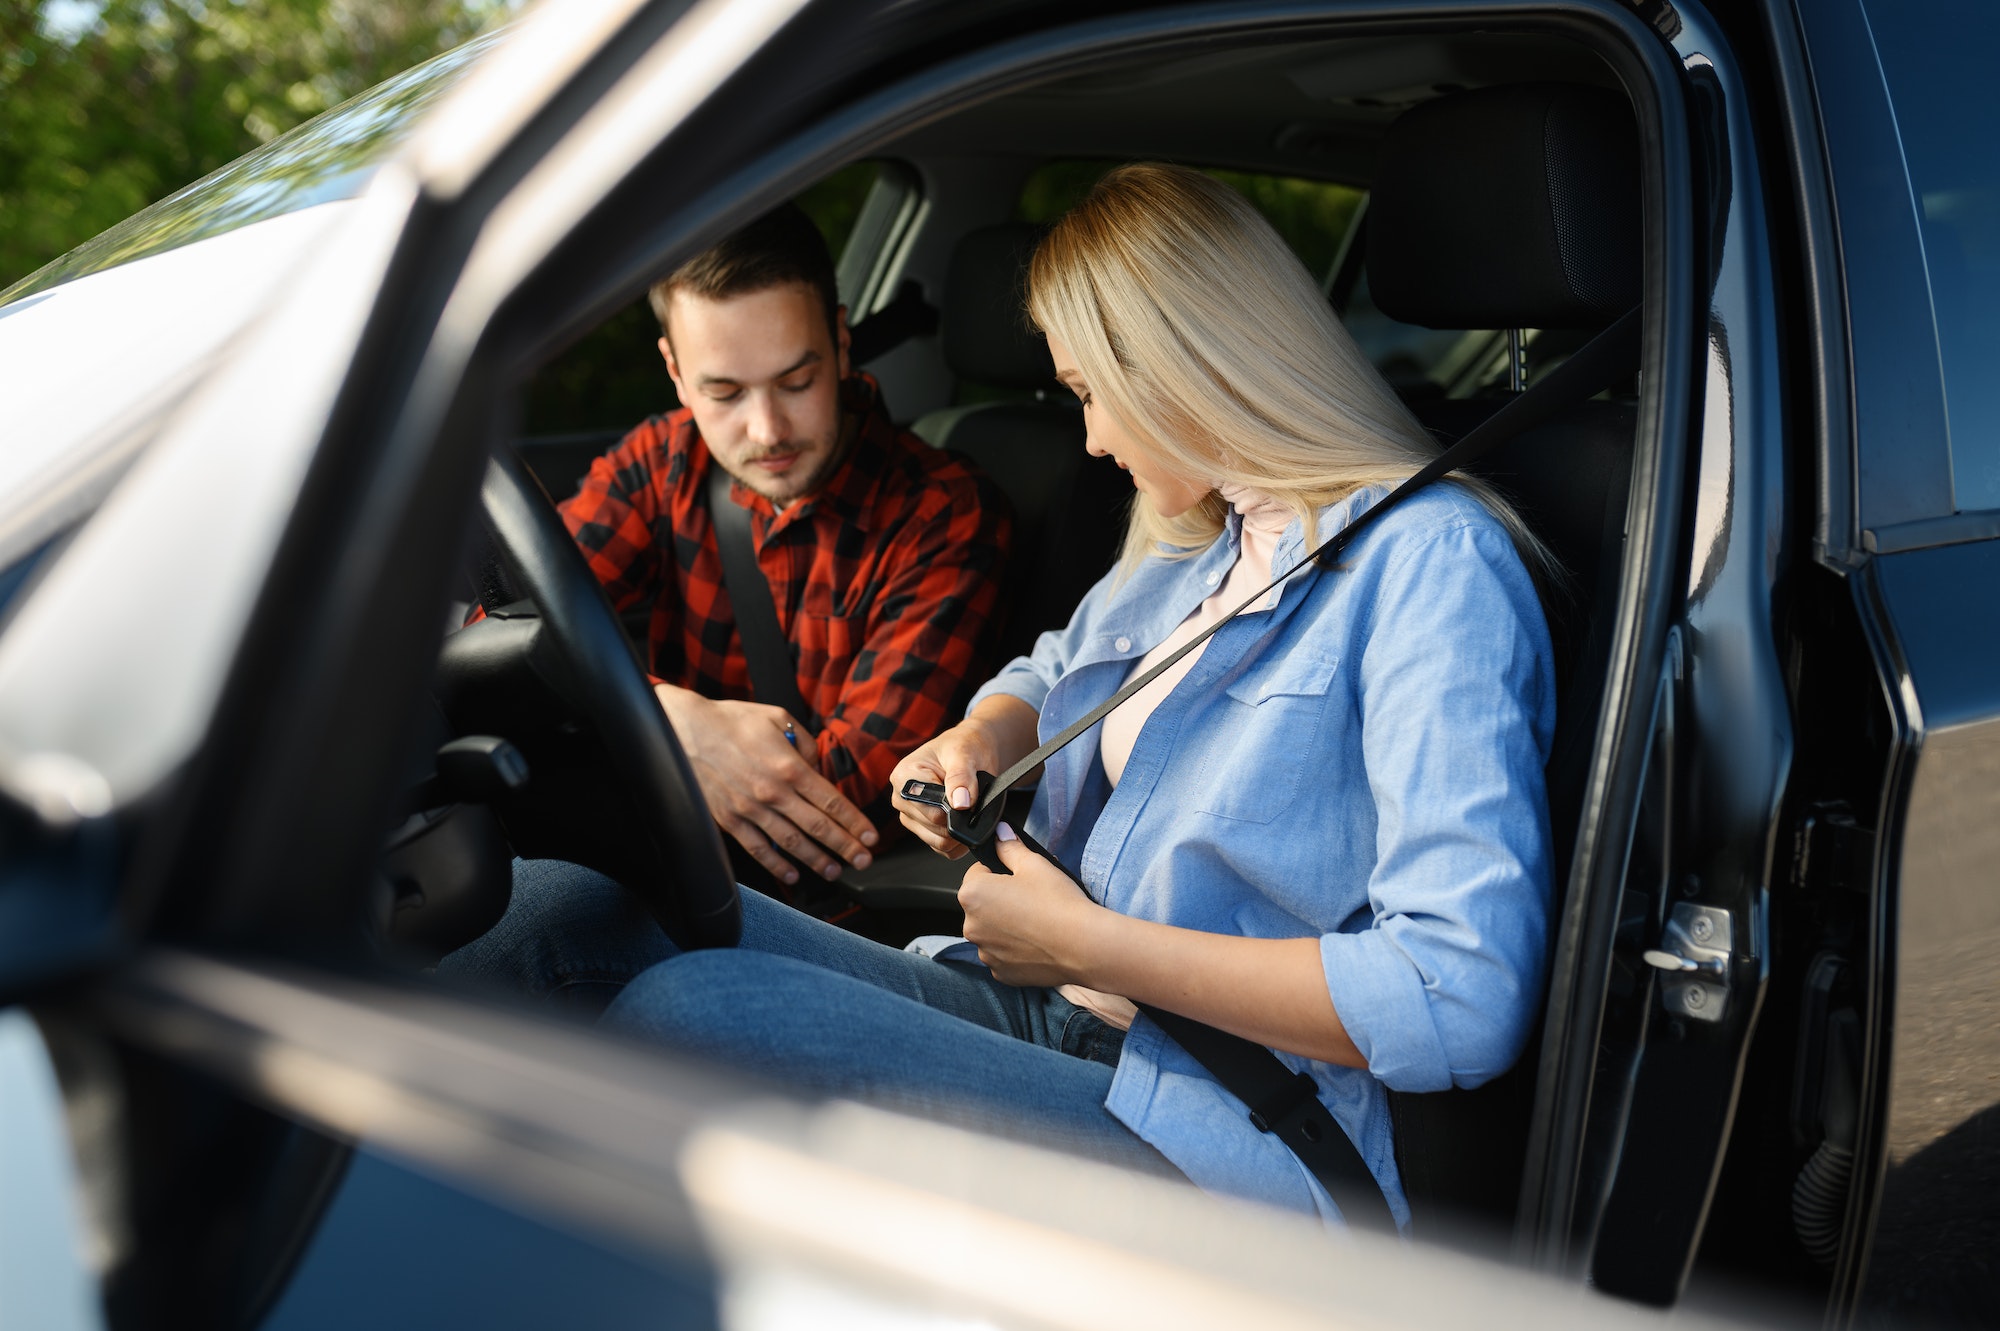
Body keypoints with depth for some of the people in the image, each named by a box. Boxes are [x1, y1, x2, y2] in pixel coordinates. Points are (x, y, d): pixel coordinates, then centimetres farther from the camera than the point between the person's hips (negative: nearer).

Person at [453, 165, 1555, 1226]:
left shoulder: (1430, 563, -12)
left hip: (1226, 1143, -8)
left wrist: (1091, 946, -16)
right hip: (1051, 1021, 8)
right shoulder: (1204, 540, 16)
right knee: (576, 916, -10)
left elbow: (1466, 1003, -22)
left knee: (687, 1015, -27)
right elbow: (1052, 673, 35)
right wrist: (977, 743, 9)